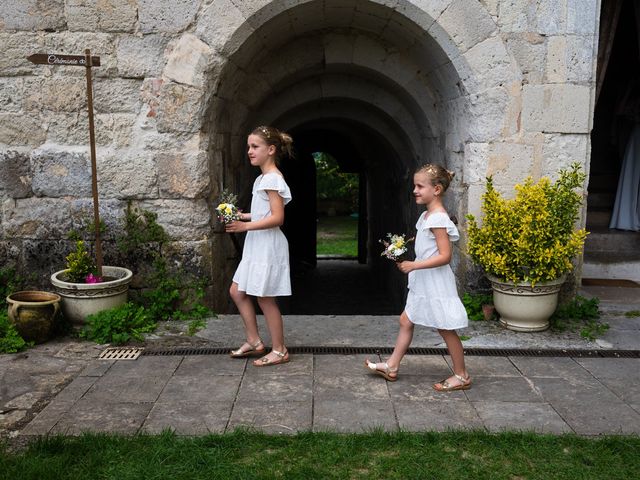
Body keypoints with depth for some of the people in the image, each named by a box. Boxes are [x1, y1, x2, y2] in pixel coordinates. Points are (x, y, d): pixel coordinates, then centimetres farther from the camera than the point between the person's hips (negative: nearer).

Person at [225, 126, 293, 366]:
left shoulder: (272, 179, -16)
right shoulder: (263, 178, 13)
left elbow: (277, 217, -23)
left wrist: (246, 226, -25)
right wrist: (243, 216, 9)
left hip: (268, 246, -10)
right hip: (256, 246, 10)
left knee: (265, 299, -1)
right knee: (237, 292, 13)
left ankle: (279, 351, 13)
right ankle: (254, 342, 23)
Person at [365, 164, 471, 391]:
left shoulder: (438, 219, -20)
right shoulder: (426, 216, 9)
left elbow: (445, 256, -25)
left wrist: (415, 265, -26)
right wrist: (406, 259, 8)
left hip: (436, 284, -10)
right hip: (423, 283, 10)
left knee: (446, 329, 2)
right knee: (406, 320, 14)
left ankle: (461, 376, 17)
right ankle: (391, 366, 24)